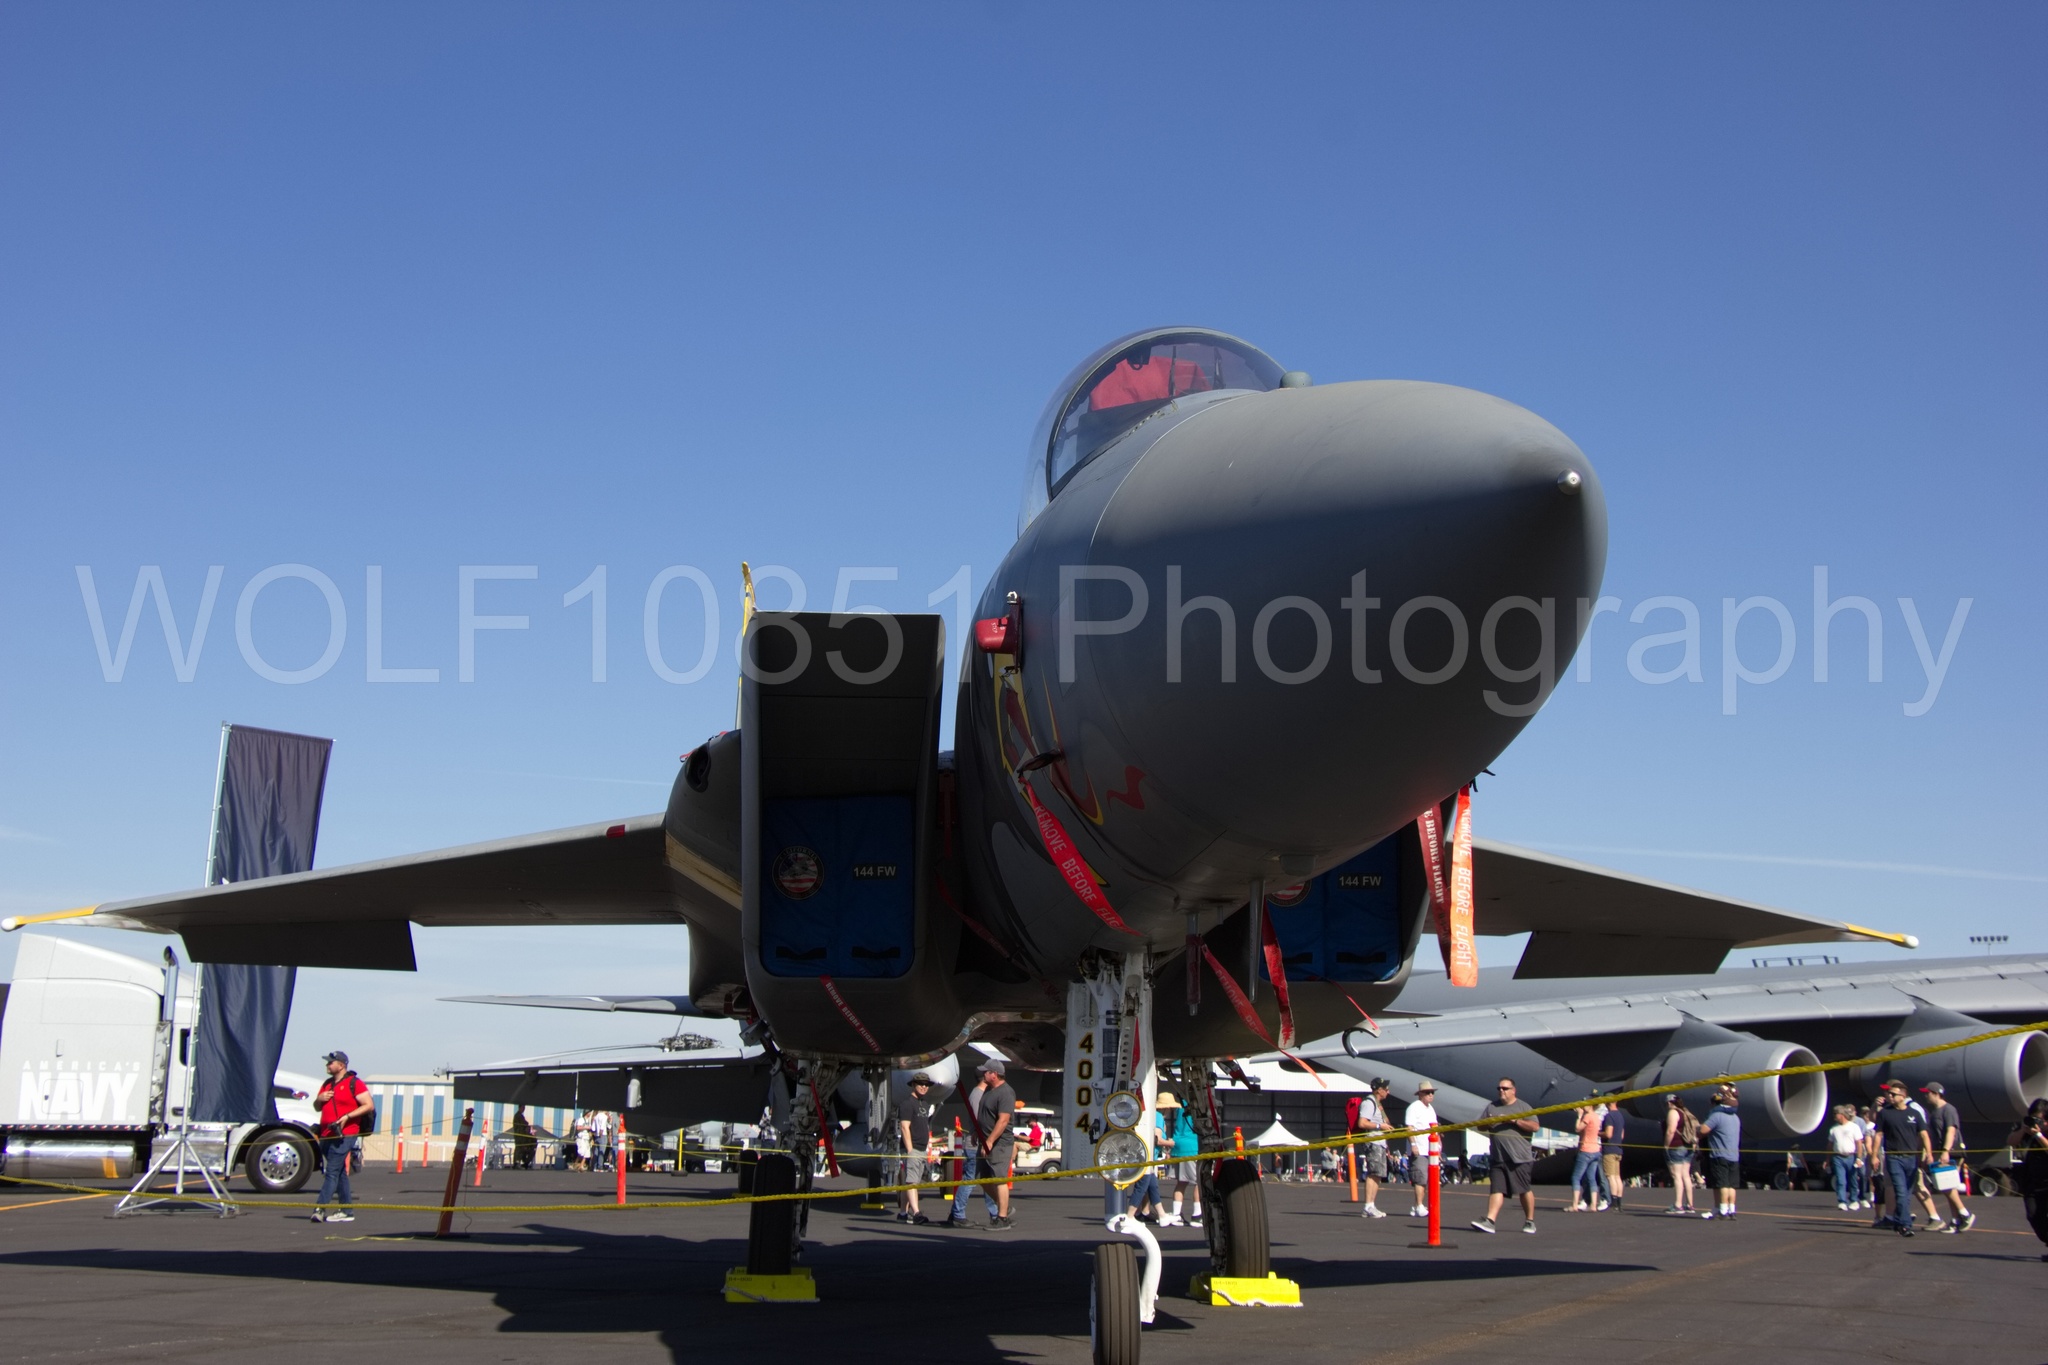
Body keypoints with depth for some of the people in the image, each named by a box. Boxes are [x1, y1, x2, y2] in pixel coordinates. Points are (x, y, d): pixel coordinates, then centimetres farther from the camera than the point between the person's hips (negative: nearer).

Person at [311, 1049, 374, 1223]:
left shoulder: (354, 1083, -5)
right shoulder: (327, 1084, 19)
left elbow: (369, 1105, -11)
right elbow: (317, 1107, 28)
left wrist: (347, 1116, -19)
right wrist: (319, 1099, 4)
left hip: (344, 1135, -8)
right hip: (327, 1135, 8)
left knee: (332, 1172, -13)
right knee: (340, 1174, 11)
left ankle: (320, 1208, -18)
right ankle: (346, 1211, 14)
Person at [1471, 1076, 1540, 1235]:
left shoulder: (1523, 1106, 4)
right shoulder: (1491, 1107, 16)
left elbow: (1535, 1126, -5)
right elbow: (1480, 1126, 18)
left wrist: (1515, 1121, -15)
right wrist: (1488, 1123, -5)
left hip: (1520, 1157, -3)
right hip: (1498, 1158, 3)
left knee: (1525, 1189, 3)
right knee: (1497, 1189, -4)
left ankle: (1530, 1221, 16)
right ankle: (1489, 1221, -13)